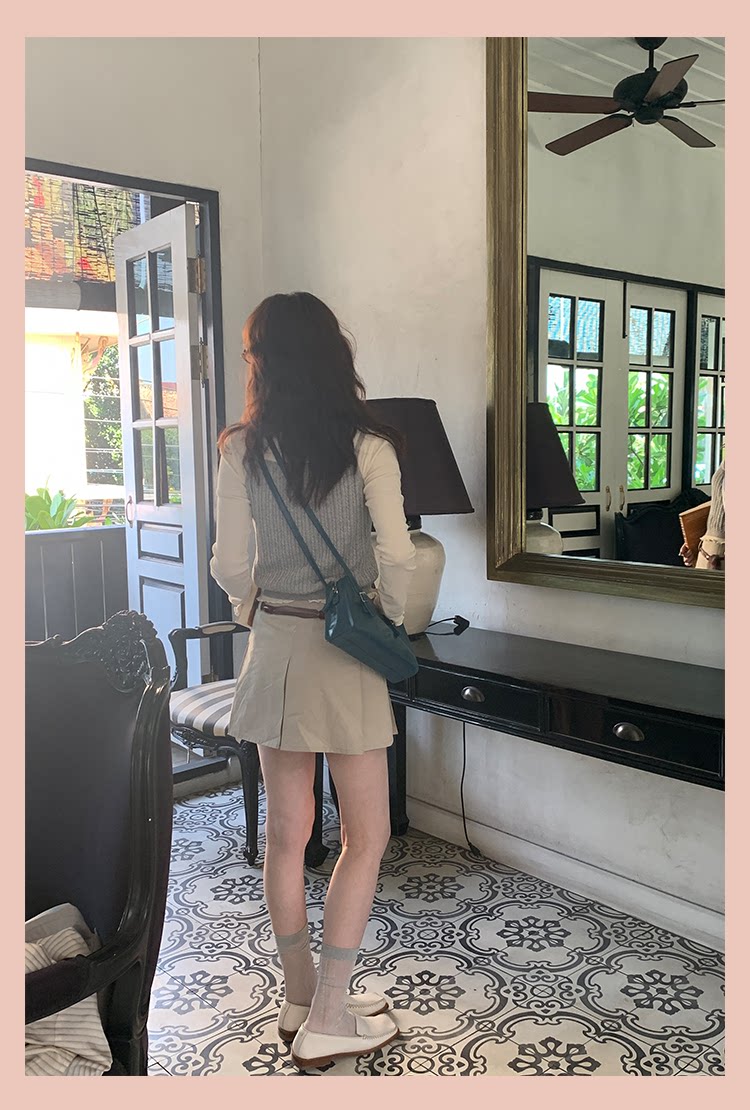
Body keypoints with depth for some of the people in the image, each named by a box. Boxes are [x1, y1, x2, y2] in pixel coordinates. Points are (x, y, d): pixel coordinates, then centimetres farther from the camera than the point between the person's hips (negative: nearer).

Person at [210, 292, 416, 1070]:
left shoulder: (241, 449, -2)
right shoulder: (368, 444, -8)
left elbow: (230, 566, -3)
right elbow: (396, 553, -17)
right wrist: (390, 619, 1)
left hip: (274, 648, 3)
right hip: (345, 653, -3)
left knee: (286, 830, 15)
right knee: (367, 835, 10)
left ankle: (299, 999, 31)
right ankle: (327, 1019, 16)